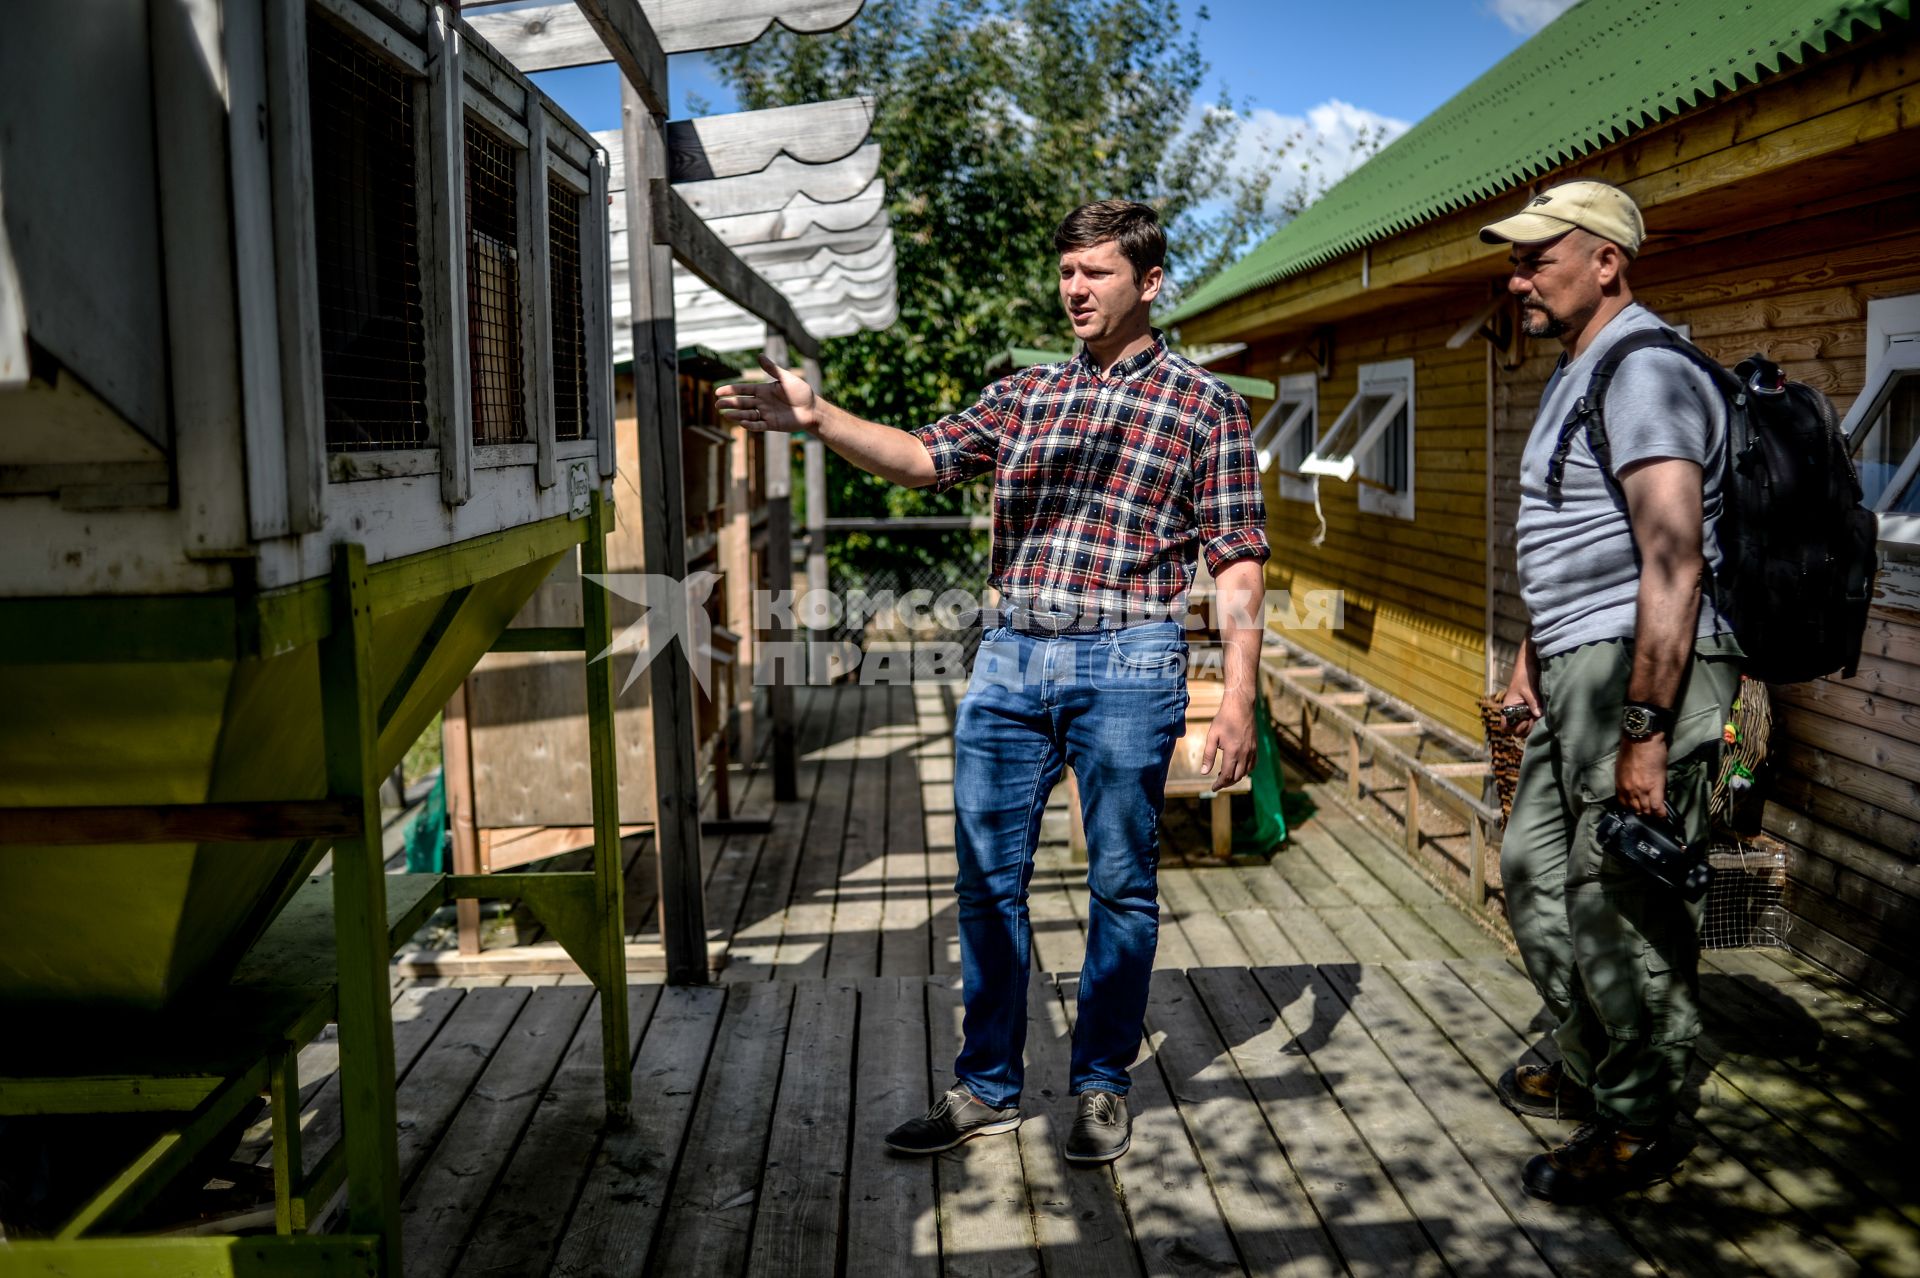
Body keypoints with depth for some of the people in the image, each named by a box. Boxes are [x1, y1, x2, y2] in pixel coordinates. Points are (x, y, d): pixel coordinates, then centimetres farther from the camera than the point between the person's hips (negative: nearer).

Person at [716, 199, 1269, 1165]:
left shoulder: (1203, 404, 3)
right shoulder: (1024, 395, 15)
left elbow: (1237, 561, 0)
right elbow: (925, 457, 2)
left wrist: (1239, 696, -8)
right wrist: (817, 418, -14)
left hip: (1126, 662, -4)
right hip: (1009, 659, 4)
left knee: (1120, 885, 7)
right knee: (986, 881, 8)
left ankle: (1102, 1085, 24)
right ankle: (987, 1086, 22)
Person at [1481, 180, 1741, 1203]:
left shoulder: (1645, 373, -15)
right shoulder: (1576, 375, 19)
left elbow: (1674, 563, -24)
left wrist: (1645, 730, -26)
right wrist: (1531, 658, 23)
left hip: (1643, 668, -11)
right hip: (1579, 667, 11)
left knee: (1620, 899, -4)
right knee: (1535, 872, 18)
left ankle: (1638, 1127, 11)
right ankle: (1585, 1068, 35)